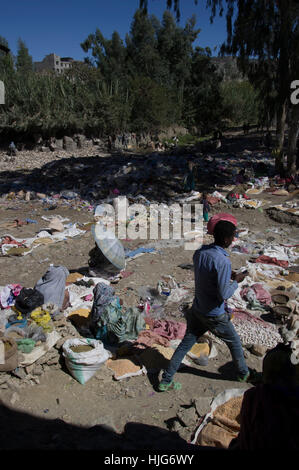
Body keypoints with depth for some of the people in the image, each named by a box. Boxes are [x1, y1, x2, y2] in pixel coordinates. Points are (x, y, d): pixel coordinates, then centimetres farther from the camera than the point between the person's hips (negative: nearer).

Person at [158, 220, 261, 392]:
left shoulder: (199, 253, -4)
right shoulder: (223, 261, -28)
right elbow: (224, 294, -26)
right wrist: (236, 281, -10)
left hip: (197, 310, 6)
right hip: (215, 315, -6)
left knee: (185, 344, 15)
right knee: (234, 342, 20)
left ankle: (166, 381, 21)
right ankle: (244, 374, 43)